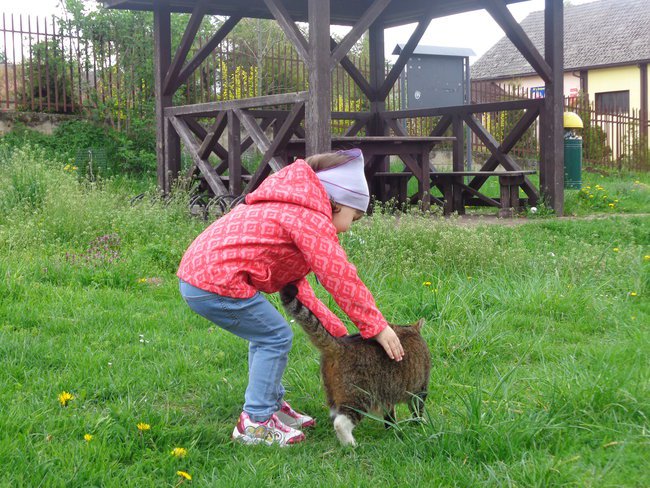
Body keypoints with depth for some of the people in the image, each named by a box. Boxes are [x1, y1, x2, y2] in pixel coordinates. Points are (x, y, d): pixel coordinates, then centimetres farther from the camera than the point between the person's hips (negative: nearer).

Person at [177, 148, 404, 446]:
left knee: (265, 332, 22)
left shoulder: (290, 210, 25)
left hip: (195, 272, 11)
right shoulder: (312, 219, -8)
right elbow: (340, 277, -13)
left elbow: (295, 285, 26)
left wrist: (336, 330, 22)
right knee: (276, 337, 0)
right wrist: (377, 327, -6)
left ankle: (273, 407, 30)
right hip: (216, 282, -11)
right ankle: (255, 424, 6)